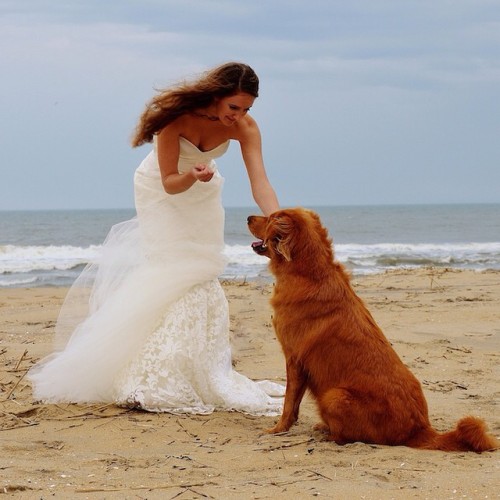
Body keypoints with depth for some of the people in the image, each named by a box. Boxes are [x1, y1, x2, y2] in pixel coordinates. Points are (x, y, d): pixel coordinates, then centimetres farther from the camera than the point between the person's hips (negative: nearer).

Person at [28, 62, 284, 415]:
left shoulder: (244, 127, -25)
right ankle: (159, 378, -12)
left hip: (202, 195, 3)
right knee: (171, 275, -14)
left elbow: (260, 182, -35)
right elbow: (169, 183, -27)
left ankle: (200, 374, 6)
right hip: (161, 192, -3)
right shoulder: (177, 116, -33)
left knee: (201, 277, -1)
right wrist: (192, 176, -49)